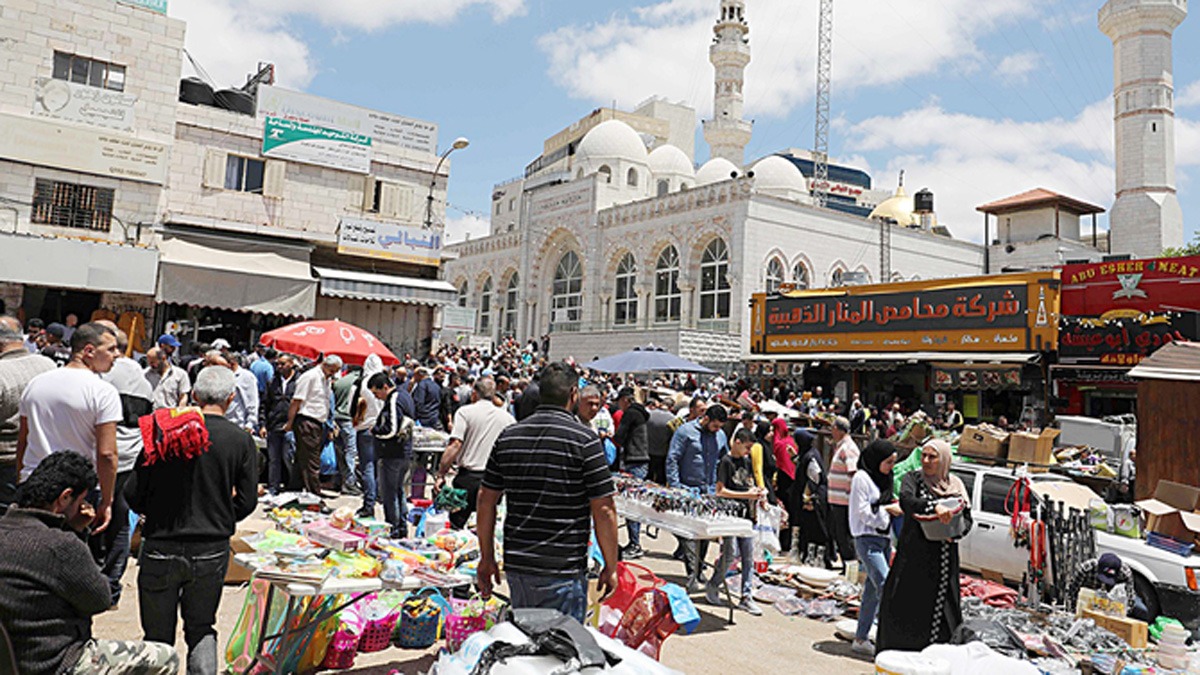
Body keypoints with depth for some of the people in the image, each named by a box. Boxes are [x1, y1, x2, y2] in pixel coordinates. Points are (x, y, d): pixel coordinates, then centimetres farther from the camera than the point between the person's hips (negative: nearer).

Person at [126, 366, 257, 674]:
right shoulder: (242, 440, -5)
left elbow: (133, 494, -3)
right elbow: (246, 502, -3)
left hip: (161, 548, -1)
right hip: (212, 551, 1)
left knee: (158, 637, 13)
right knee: (201, 630, 18)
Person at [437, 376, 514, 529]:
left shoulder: (465, 412, -3)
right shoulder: (508, 418, 7)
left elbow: (455, 446, -14)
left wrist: (441, 474, -10)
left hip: (468, 477, -3)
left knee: (456, 524, 7)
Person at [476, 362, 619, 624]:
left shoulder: (508, 436, 5)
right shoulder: (584, 440, -11)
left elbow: (486, 500, 8)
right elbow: (603, 510, -12)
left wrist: (487, 558, 17)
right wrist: (610, 568, -1)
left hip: (516, 565, 5)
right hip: (563, 571, -5)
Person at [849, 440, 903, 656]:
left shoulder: (883, 477, 15)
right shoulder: (861, 478, -10)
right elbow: (864, 512, -13)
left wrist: (894, 504, 5)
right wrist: (888, 509, -9)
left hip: (884, 539, 8)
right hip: (868, 540, -8)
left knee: (872, 591, 9)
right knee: (885, 586, -17)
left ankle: (861, 639, 16)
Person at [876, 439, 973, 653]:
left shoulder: (956, 485, 11)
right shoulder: (913, 479, 0)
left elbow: (968, 518, 12)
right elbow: (906, 500, -20)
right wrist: (934, 507, -37)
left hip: (944, 561, 3)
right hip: (913, 555, -3)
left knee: (944, 610, 0)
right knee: (904, 606, -4)